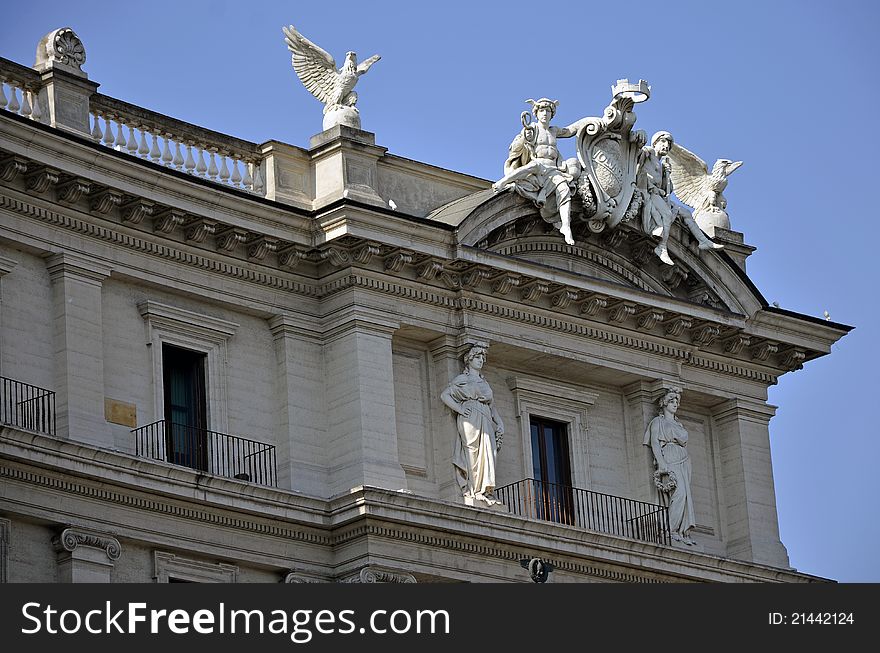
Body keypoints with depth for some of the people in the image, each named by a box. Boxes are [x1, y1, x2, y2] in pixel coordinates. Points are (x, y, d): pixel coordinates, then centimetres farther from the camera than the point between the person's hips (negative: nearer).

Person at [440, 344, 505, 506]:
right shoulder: (462, 379, 11)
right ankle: (474, 492, -20)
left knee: (486, 454, -7)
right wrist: (459, 408, -9)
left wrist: (499, 425, 11)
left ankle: (485, 491, -12)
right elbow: (445, 395, 3)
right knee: (473, 452, -14)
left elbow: (491, 405, 25)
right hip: (470, 419, -6)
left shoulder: (483, 382, 28)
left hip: (485, 420, 6)